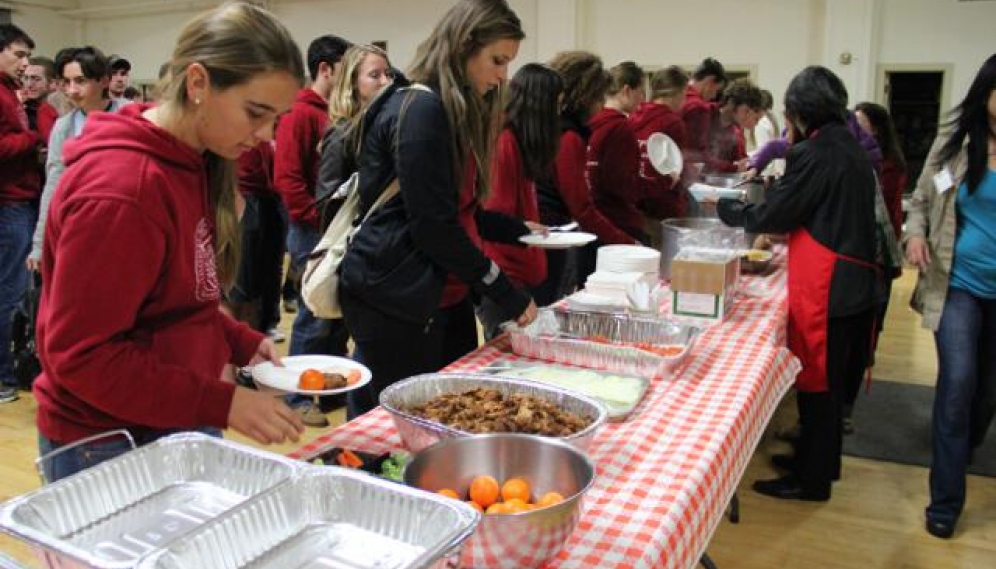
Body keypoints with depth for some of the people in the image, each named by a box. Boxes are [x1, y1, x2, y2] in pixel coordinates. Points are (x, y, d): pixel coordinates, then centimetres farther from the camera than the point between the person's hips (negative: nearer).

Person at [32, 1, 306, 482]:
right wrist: (221, 404, -24)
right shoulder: (119, 187, -24)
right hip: (108, 447, -8)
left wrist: (243, 344, -1)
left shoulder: (194, 166, 3)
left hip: (178, 426, 8)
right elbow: (79, 354, -22)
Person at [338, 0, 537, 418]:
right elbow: (432, 224, -20)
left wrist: (518, 231, 8)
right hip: (396, 299, -10)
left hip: (441, 296, 10)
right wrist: (505, 294, -14)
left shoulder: (453, 111, 15)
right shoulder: (420, 109, -16)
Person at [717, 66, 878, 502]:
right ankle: (822, 462, 34)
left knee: (816, 382, 2)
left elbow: (772, 215, -11)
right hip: (853, 284, 9)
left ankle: (810, 480, 14)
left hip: (824, 289, -9)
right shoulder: (853, 151, 12)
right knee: (831, 380, 19)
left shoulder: (813, 154, -15)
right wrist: (780, 227, 24)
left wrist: (727, 209, 4)